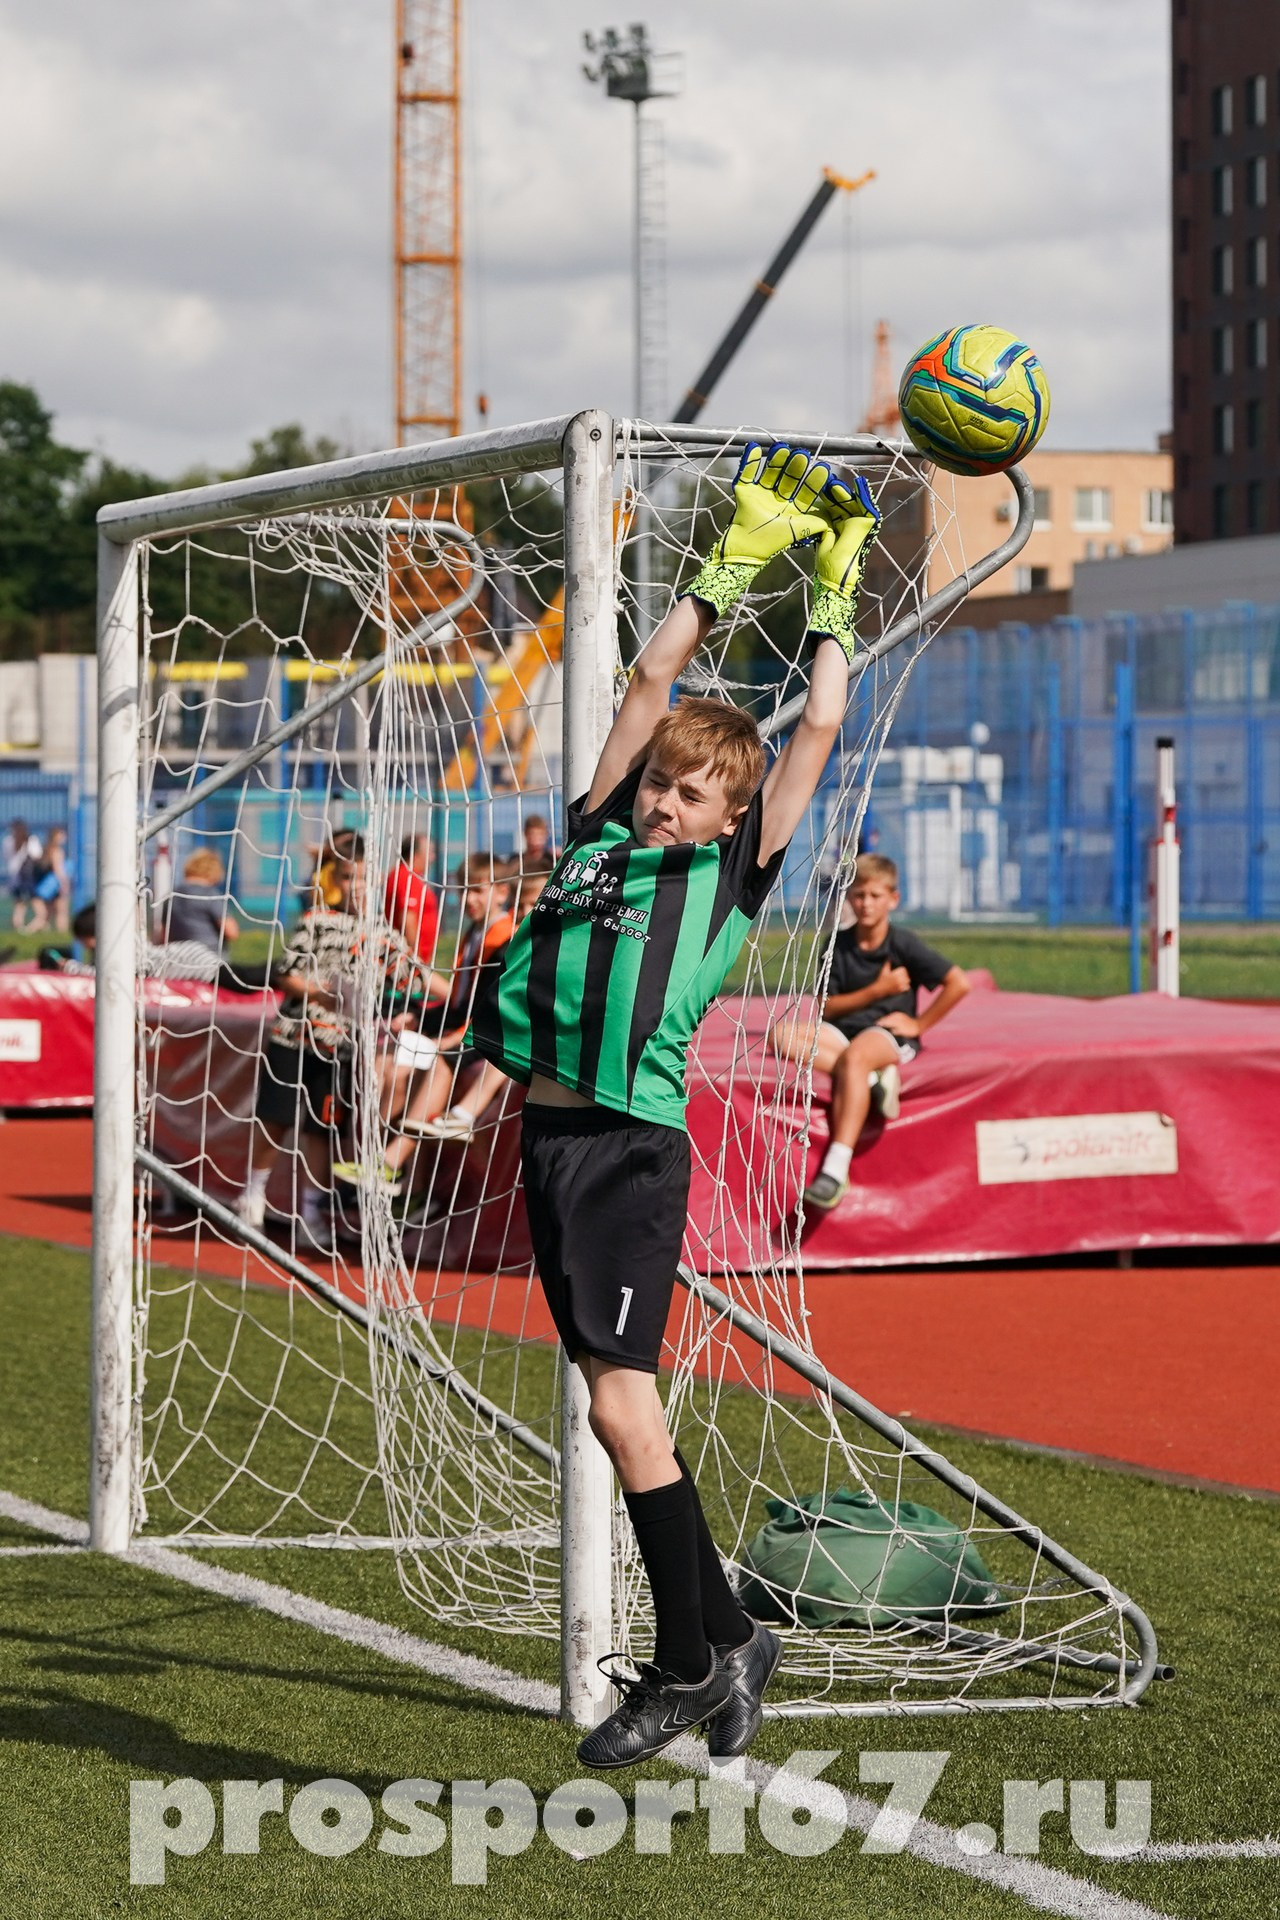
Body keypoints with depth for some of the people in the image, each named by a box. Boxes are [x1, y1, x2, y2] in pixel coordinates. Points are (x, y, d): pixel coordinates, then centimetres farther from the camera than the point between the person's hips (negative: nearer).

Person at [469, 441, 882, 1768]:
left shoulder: (732, 875, 5)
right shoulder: (600, 837, 16)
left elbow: (816, 733, 9)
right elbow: (651, 683, 20)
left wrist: (833, 605, 20)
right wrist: (733, 565, 24)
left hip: (634, 1147, -5)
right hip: (549, 1134, 5)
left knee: (619, 1400, -8)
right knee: (617, 1399, 6)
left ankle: (690, 1660, 1)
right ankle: (721, 1633, 15)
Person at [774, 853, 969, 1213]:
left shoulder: (903, 944, -1)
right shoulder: (839, 944, 9)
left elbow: (959, 983, -5)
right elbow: (827, 1008, 5)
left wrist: (919, 1024, -5)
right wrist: (877, 991, -6)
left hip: (890, 1033, -5)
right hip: (845, 1031, 5)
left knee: (853, 1058, -39)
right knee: (784, 1034, -21)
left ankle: (836, 1170, -48)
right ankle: (873, 1078, -29)